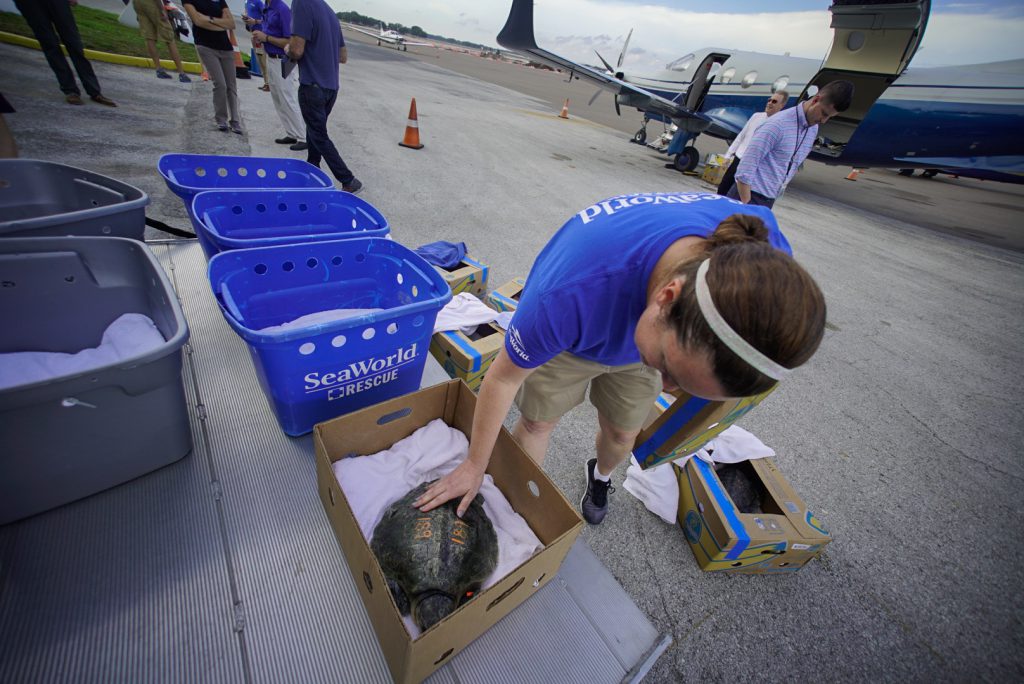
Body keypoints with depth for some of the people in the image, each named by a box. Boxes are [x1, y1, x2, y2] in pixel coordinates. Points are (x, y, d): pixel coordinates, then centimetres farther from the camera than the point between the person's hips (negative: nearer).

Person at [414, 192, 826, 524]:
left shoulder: (766, 258, -32)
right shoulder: (570, 294, -47)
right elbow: (504, 377, -28)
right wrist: (475, 465, -13)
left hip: (641, 329, 4)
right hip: (565, 336, -3)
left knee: (622, 431, 16)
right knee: (537, 422, 6)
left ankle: (600, 477, 53)